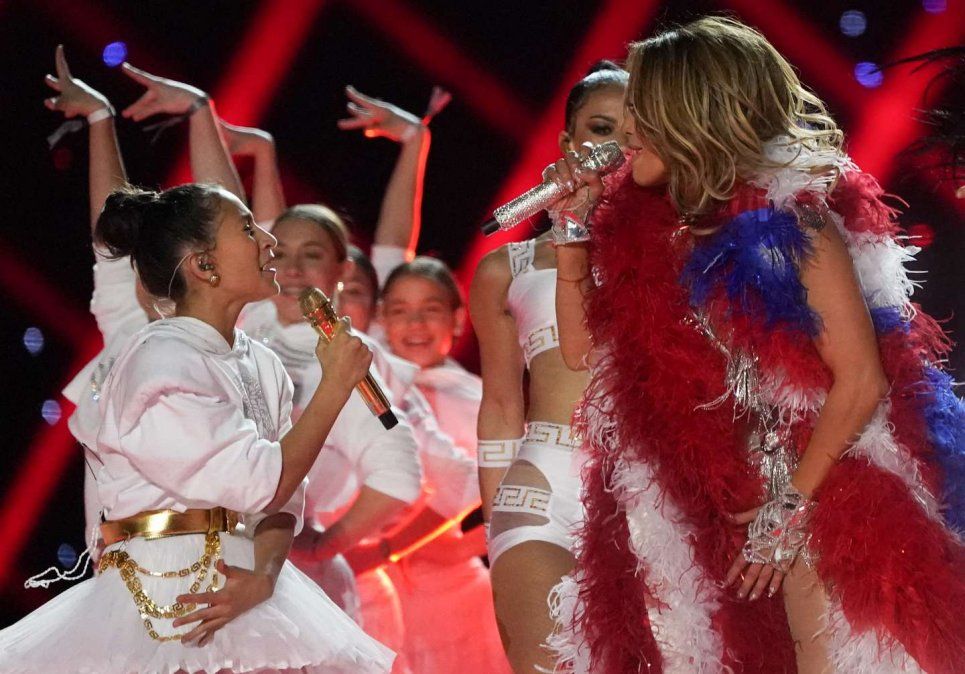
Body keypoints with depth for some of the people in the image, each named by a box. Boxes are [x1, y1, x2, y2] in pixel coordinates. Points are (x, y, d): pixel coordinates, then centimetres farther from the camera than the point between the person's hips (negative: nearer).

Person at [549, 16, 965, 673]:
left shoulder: (790, 216, -13)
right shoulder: (650, 223, 7)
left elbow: (861, 380, -16)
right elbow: (585, 347, 14)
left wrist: (791, 506, -16)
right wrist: (575, 224, 5)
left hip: (825, 496, -6)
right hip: (717, 506, 7)